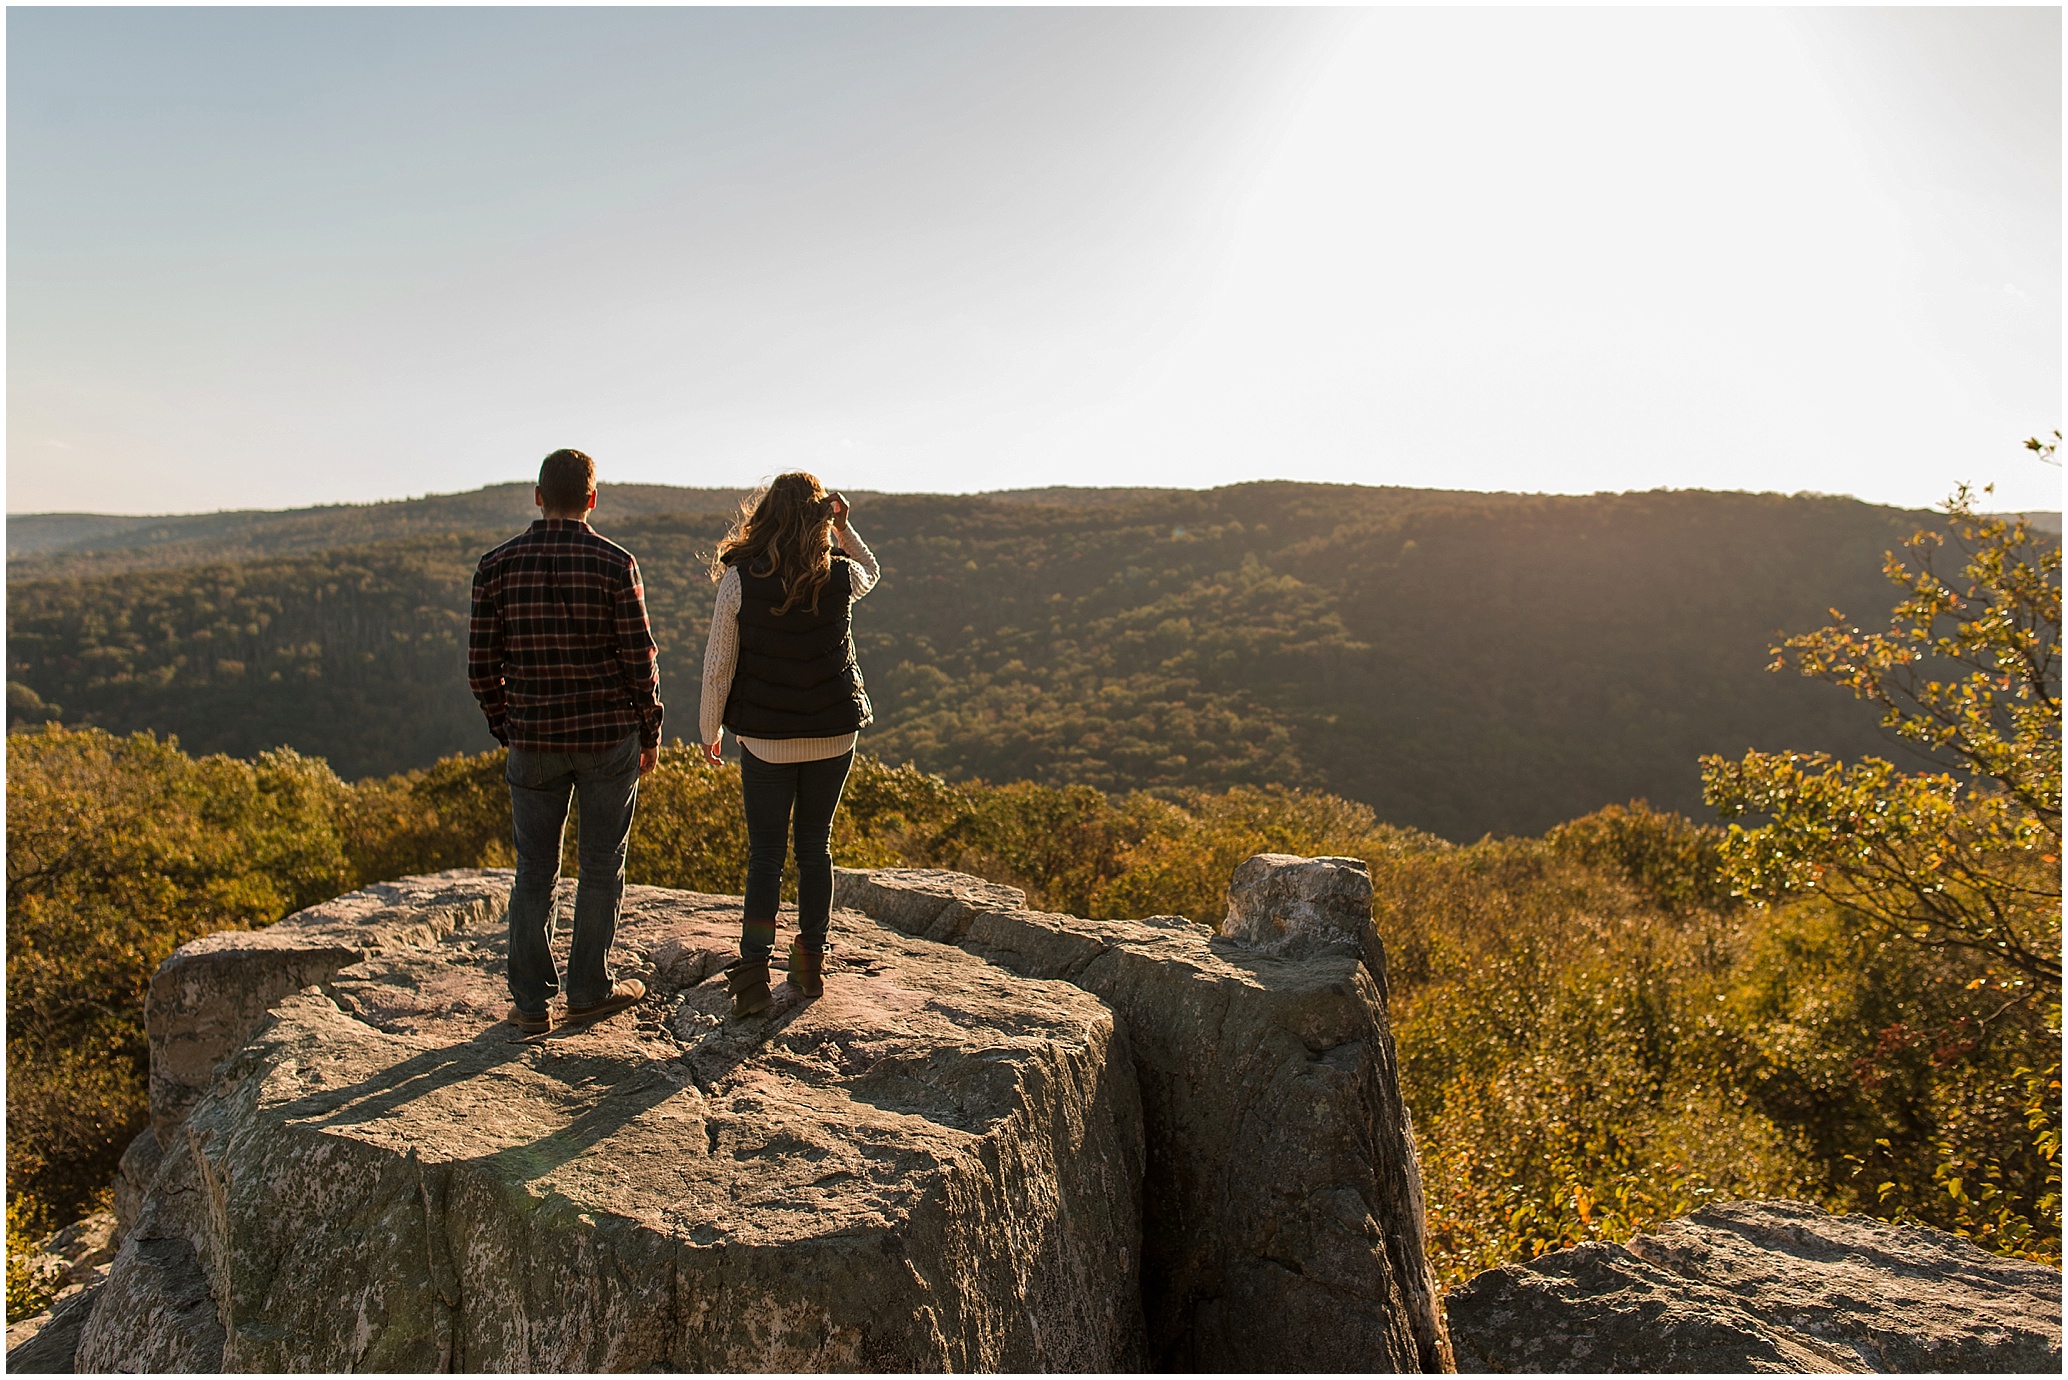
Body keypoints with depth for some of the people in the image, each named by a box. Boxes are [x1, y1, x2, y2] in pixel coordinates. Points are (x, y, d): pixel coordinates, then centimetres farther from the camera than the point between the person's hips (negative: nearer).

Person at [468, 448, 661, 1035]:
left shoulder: (497, 565, 0)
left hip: (533, 740, 2)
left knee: (534, 872, 12)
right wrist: (650, 734, 4)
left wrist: (506, 729, 15)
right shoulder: (614, 563, -8)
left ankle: (531, 1002, 17)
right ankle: (589, 990, 20)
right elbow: (639, 660, -8)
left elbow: (481, 667, 1)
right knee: (601, 867, 11)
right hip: (610, 736, -2)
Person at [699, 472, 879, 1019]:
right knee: (815, 846, 15)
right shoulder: (840, 577, -5)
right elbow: (870, 573, 22)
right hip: (834, 735, 2)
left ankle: (753, 974, 2)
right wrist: (843, 527, 7)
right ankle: (811, 963, 22)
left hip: (766, 738, -2)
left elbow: (719, 665, -6)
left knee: (765, 855, 7)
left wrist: (710, 729, 8)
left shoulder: (741, 580, -11)